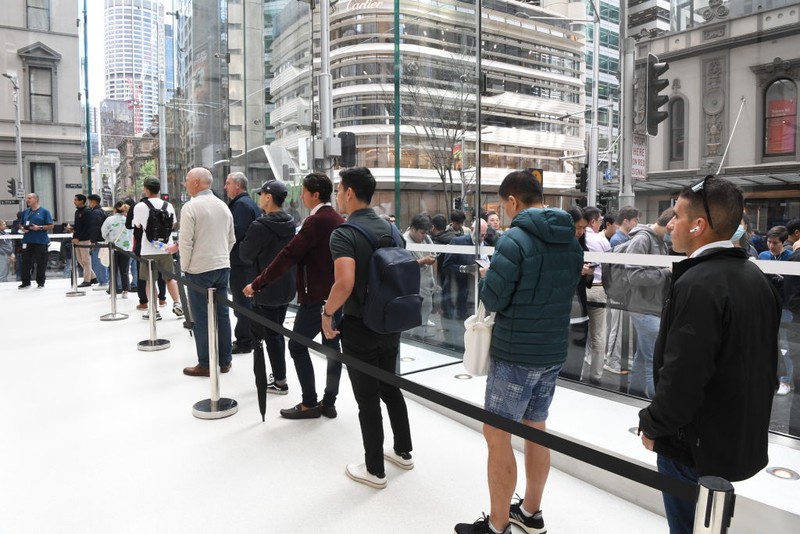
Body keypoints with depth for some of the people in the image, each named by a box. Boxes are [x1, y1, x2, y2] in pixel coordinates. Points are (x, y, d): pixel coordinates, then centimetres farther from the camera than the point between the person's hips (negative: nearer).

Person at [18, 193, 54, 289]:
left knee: (41, 262, 1)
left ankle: (40, 282, 12)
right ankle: (26, 282, 13)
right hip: (27, 240, 4)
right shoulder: (25, 212, 14)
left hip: (41, 241, -4)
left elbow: (50, 226, -3)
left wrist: (40, 227, -17)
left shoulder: (44, 211, 0)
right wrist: (22, 229, -2)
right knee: (26, 262, 5)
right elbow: (21, 225, 20)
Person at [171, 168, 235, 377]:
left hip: (200, 269, -6)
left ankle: (205, 364, 7)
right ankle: (224, 361, 17)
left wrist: (185, 267, -1)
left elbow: (186, 242, -12)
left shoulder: (191, 207, -10)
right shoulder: (223, 206, 9)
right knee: (222, 314, 10)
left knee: (201, 318, 2)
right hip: (223, 267, 6)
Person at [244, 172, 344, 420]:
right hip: (337, 294, 9)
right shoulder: (339, 220, 11)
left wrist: (257, 283, -17)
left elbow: (289, 255, -20)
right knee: (332, 346, 11)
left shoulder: (315, 221, -16)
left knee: (297, 345, 3)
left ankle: (309, 404, 6)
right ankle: (329, 403, 18)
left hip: (316, 296, -9)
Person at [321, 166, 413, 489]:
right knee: (391, 389, 21)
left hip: (360, 328, -7)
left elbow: (344, 283, -30)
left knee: (367, 399, 5)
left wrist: (327, 313, -15)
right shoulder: (389, 228, 5)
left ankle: (374, 470, 20)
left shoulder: (344, 234, -17)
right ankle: (403, 451, 36)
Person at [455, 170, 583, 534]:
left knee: (497, 435, 4)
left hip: (515, 354, -8)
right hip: (553, 350, 8)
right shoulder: (571, 241, 7)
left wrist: (487, 276, 4)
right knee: (535, 429, 19)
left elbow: (492, 300, -17)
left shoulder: (515, 239, -18)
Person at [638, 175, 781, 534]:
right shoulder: (754, 276, 6)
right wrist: (748, 417, 23)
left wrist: (652, 425, -12)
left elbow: (681, 376, -28)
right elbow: (763, 362, 14)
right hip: (741, 436, 9)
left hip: (697, 445, -9)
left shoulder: (698, 285, -25)